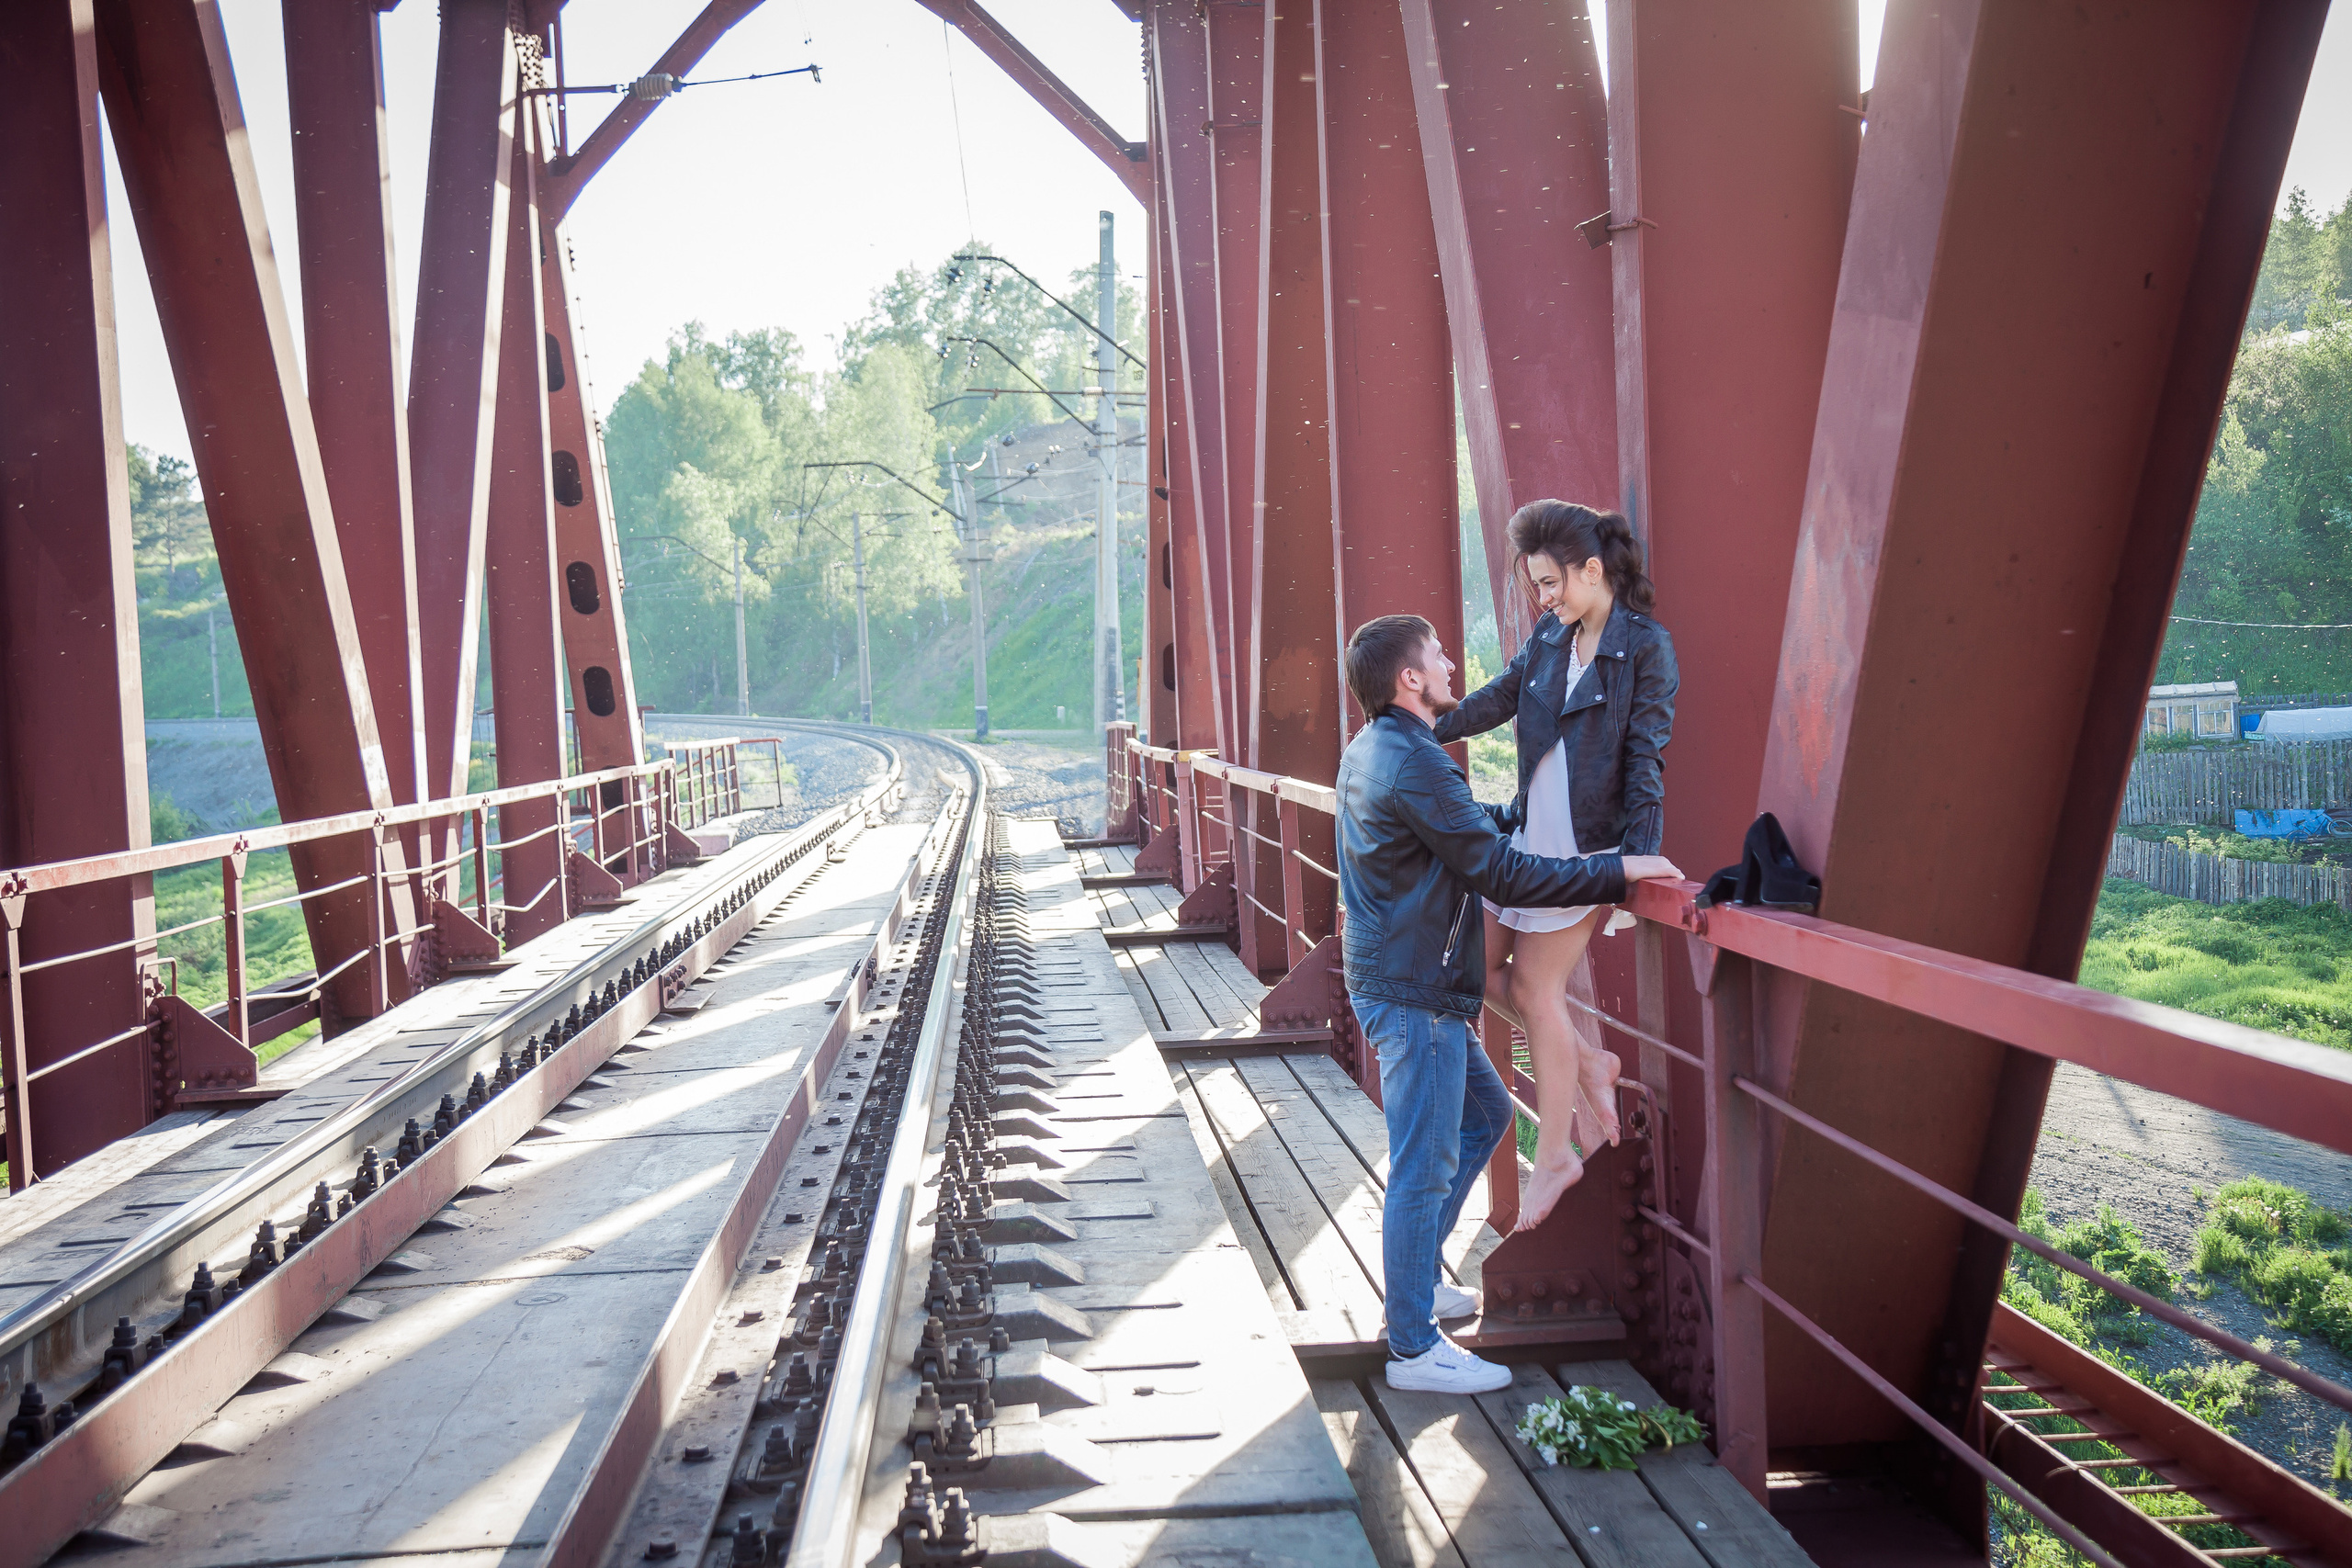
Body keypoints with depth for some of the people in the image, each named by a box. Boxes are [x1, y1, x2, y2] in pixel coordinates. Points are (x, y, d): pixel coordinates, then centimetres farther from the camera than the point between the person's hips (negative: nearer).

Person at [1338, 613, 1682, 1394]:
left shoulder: (1368, 750, 12)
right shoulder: (1413, 763, -21)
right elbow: (1501, 872, -22)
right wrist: (1617, 871, -17)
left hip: (1406, 982, 11)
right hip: (1415, 993, -11)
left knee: (1485, 1114, 23)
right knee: (1425, 1166, -3)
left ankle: (1414, 1276, 31)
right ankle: (1413, 1349, 7)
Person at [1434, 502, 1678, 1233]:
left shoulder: (1645, 646, -11)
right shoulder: (1548, 635, 6)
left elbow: (1646, 760, -14)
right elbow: (1499, 697, 20)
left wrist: (1634, 868, -19)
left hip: (1585, 845, -7)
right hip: (1529, 832, 7)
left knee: (1537, 985, -2)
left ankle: (1554, 1154, 14)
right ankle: (1588, 1061, 28)